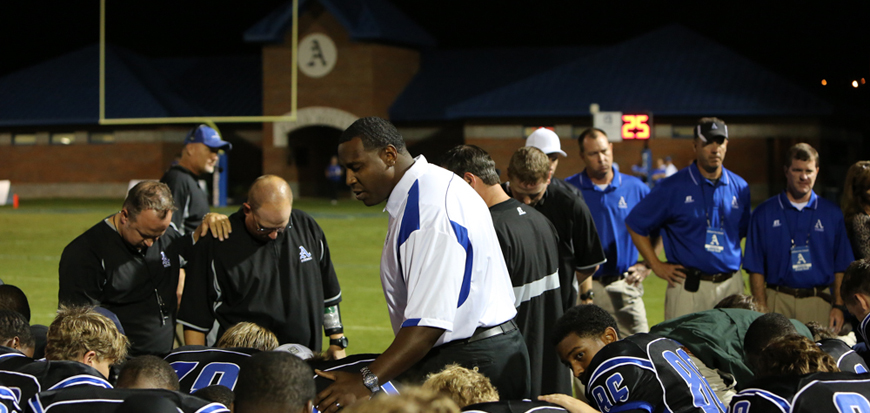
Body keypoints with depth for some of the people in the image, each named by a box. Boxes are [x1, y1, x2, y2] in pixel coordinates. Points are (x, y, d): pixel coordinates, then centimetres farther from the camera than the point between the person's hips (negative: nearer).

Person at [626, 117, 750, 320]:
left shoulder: (739, 187, 10)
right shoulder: (673, 187, -3)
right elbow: (635, 224, 2)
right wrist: (656, 265, 0)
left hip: (731, 287, 4)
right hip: (689, 286, -4)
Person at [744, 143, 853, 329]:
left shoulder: (832, 213, 9)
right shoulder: (764, 214, 5)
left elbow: (841, 267, 9)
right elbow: (756, 269, 2)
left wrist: (839, 306, 0)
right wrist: (762, 310, -5)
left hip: (819, 302, 1)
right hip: (778, 302, -1)